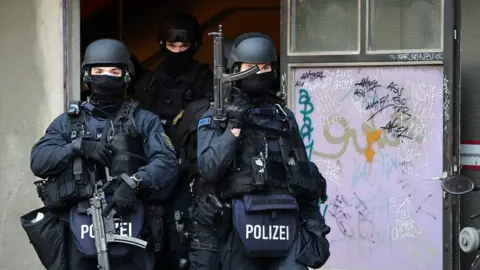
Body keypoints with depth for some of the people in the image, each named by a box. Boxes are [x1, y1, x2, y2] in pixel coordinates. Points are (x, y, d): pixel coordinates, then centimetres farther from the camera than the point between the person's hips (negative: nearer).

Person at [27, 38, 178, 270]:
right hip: (81, 230, 2)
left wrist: (134, 182, -21)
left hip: (128, 231, -1)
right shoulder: (68, 121, 16)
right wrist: (79, 147, -10)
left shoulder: (144, 121, 10)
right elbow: (38, 161, 5)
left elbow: (166, 164, -3)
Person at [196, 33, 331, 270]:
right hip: (241, 228, -2)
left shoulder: (285, 118, 17)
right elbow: (208, 170, -7)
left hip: (287, 228, 2)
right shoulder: (216, 117, 7)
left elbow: (305, 181, 18)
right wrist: (234, 128, -11)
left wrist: (315, 228, 12)